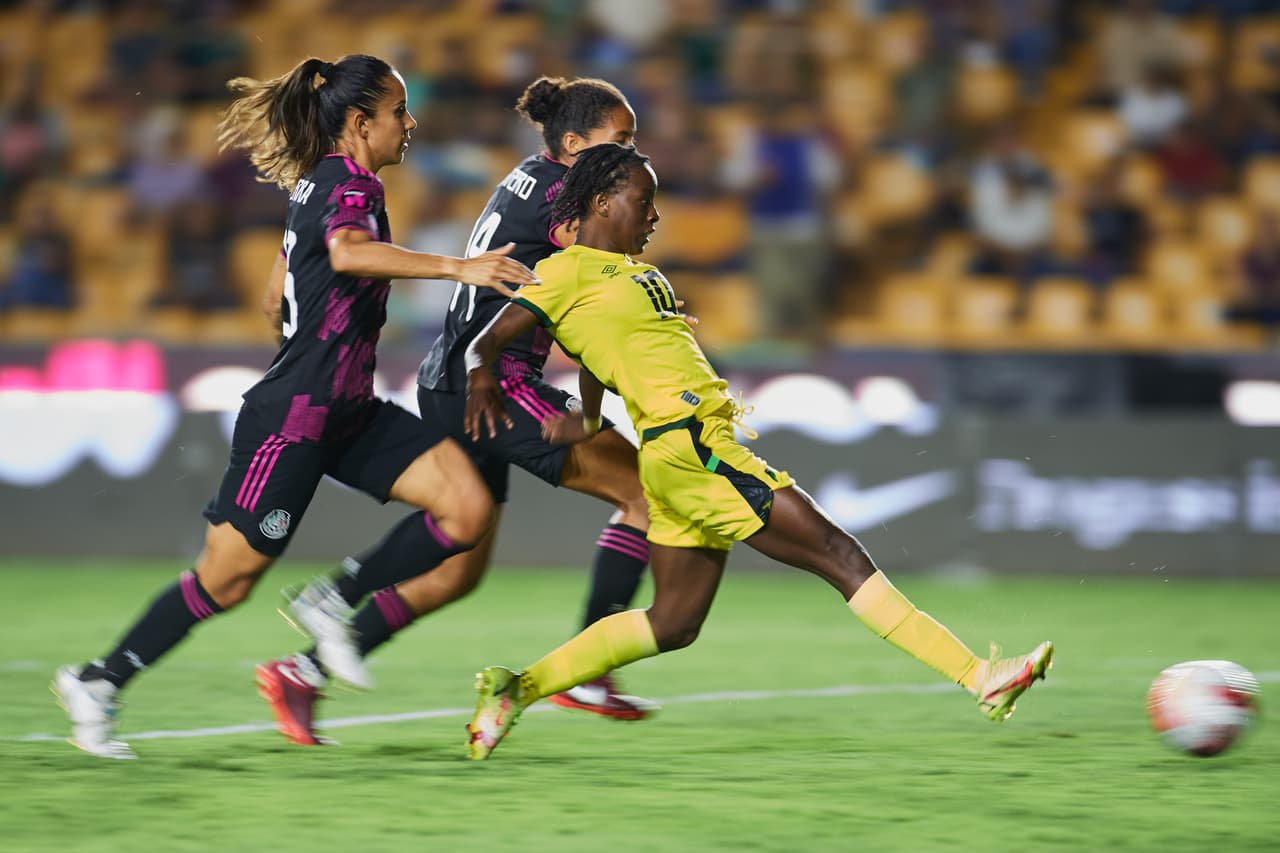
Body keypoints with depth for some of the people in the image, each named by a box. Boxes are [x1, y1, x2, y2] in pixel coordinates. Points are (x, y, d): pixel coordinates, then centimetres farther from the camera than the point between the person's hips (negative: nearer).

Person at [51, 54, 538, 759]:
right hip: (293, 418, -9)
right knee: (225, 580, 0)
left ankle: (332, 602, 4)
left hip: (348, 414, 9)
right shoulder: (351, 185, -15)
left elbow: (276, 299, 23)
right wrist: (455, 268, -49)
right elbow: (348, 252, -40)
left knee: (468, 507, -7)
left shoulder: (316, 183, 13)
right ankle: (98, 684, 15)